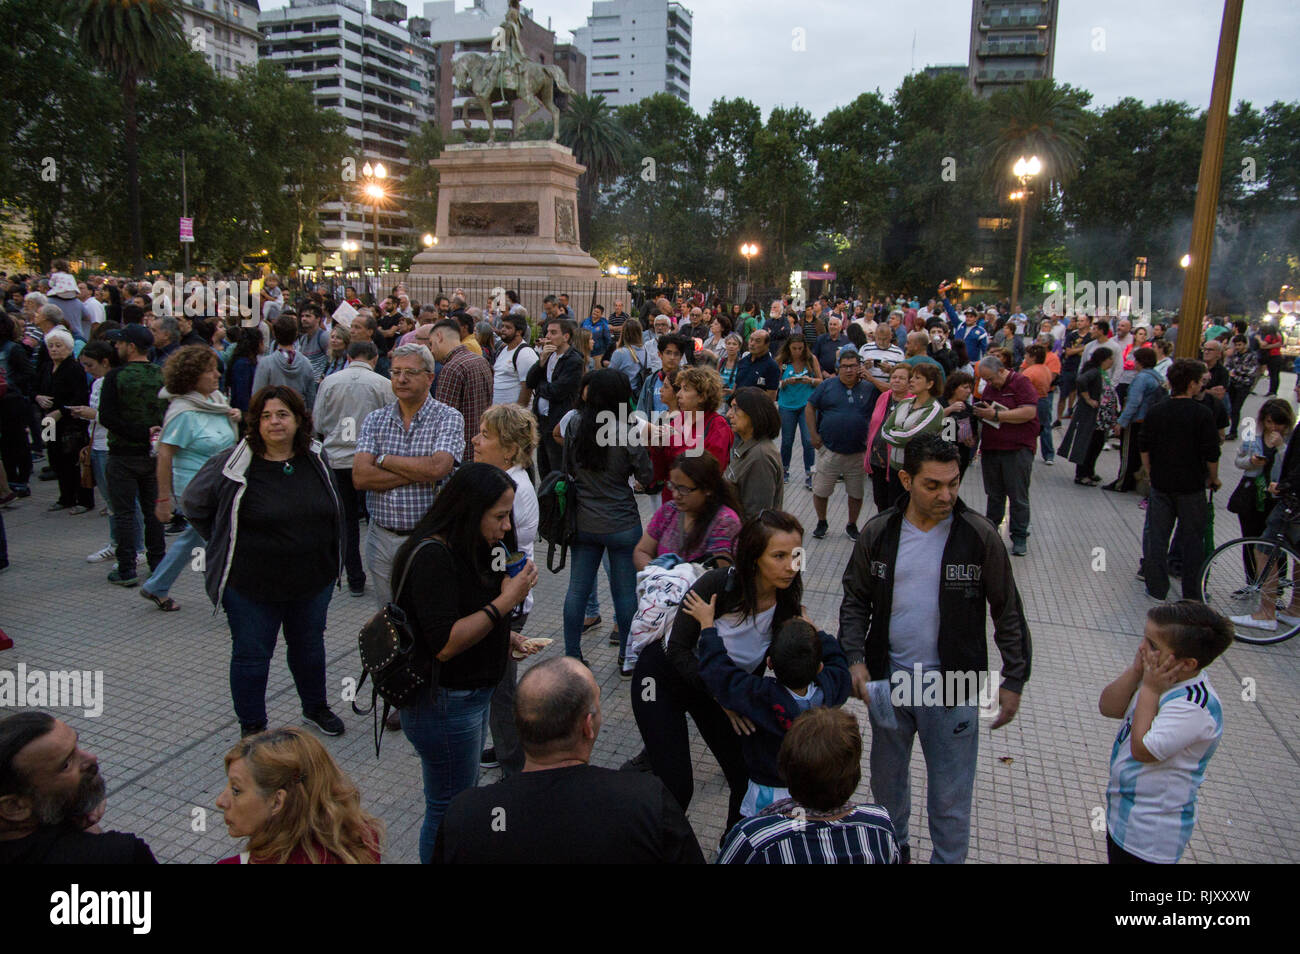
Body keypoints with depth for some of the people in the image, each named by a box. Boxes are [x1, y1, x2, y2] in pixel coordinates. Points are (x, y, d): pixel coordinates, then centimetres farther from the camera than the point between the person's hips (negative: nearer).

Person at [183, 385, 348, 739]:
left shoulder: (317, 458, -1)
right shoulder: (233, 464, -13)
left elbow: (334, 509, 15)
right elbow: (193, 504, 0)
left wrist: (333, 558, 11)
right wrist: (225, 545, 0)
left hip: (313, 579, 4)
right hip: (250, 585, -3)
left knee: (310, 646, 21)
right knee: (251, 656, 9)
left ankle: (316, 708, 41)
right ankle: (251, 727, 27)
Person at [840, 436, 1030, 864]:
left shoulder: (980, 535, -11)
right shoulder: (878, 532, -5)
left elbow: (1008, 614, -2)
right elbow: (855, 601, 6)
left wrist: (1014, 680, -2)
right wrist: (855, 658, -6)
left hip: (952, 686, -3)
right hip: (888, 681, 3)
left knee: (950, 796, 8)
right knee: (886, 778, 22)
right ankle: (893, 847, 48)